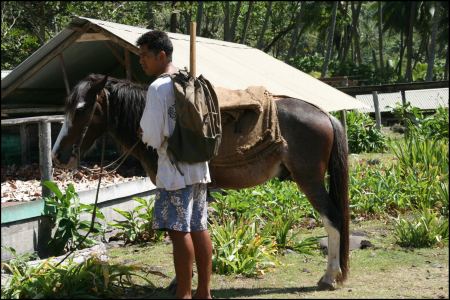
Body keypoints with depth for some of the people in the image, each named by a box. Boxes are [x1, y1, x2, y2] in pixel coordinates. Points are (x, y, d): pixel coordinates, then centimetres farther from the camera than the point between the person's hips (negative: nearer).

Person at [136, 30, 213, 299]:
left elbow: (153, 137, -17)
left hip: (175, 172, -8)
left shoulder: (158, 88, -14)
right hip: (199, 167, 8)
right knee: (199, 229, 12)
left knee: (180, 232, -2)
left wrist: (144, 133, 4)